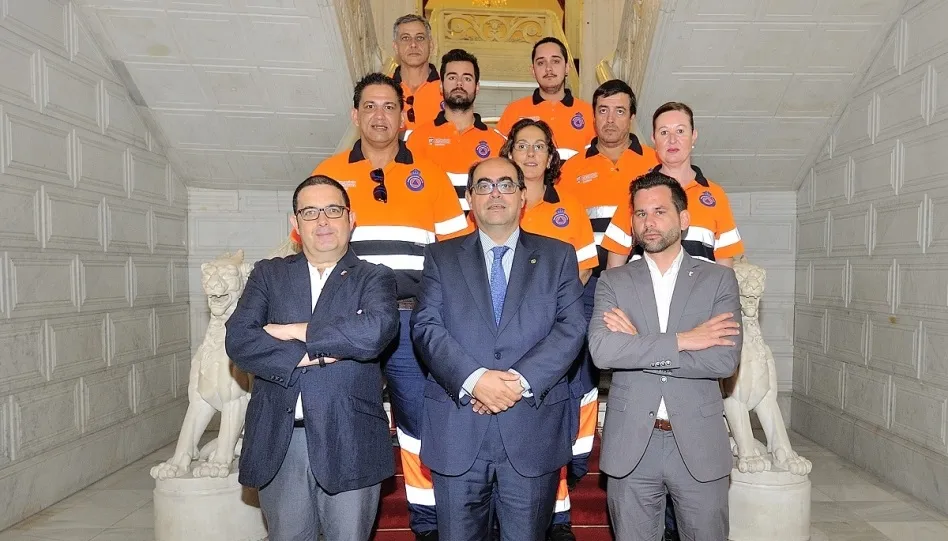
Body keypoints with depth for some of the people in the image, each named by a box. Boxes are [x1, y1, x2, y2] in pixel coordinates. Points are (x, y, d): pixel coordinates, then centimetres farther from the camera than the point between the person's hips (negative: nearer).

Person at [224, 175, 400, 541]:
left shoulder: (375, 278, 2)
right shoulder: (268, 274, 10)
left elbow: (376, 331, -19)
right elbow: (238, 339, -4)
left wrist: (291, 331, -11)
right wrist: (307, 356, -15)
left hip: (349, 443, -2)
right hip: (278, 442, 2)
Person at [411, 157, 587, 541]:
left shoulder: (558, 256, 8)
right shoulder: (441, 257, 9)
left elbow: (571, 327, -2)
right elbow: (426, 327, -3)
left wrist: (521, 380, -15)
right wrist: (474, 379, -18)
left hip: (533, 428, 0)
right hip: (457, 429, 1)